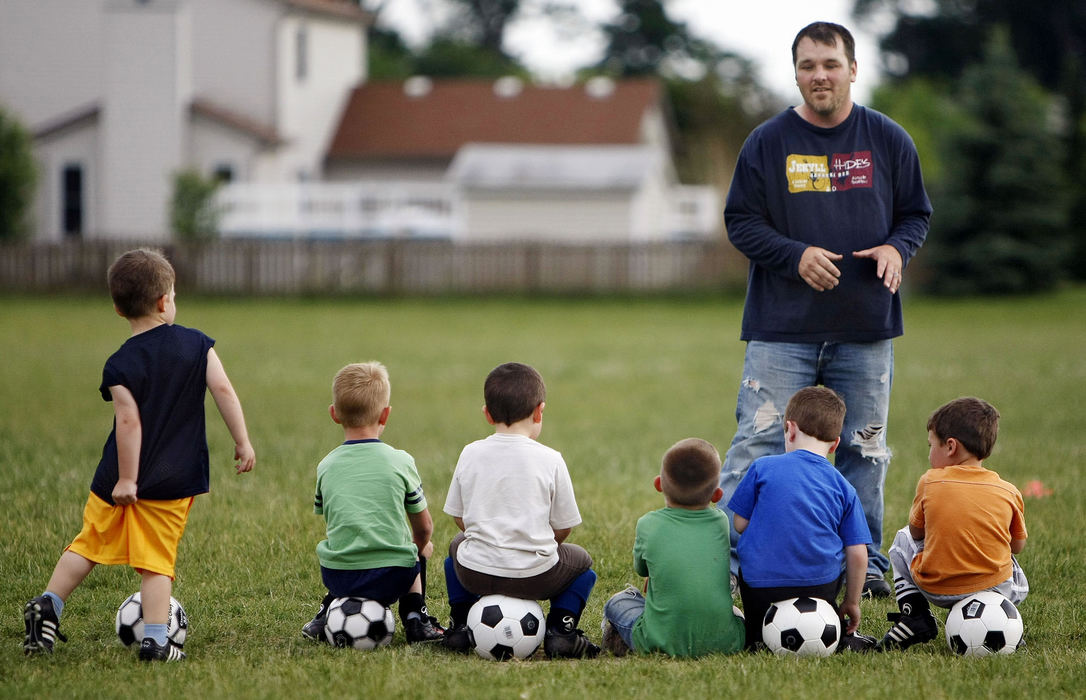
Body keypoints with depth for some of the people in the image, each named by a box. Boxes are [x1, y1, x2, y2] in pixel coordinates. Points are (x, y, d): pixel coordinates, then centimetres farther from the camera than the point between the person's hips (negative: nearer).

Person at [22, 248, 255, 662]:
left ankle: (48, 605, 9)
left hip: (118, 480, 0)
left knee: (90, 543, 16)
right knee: (156, 560, 2)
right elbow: (223, 390, -7)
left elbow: (129, 422, -14)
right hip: (174, 480, 0)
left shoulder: (121, 366, -8)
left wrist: (126, 478, -12)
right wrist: (243, 442, 0)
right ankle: (155, 640, -4)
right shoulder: (196, 344, -2)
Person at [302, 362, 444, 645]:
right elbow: (424, 528, 8)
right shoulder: (400, 462, -2)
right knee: (416, 553, 31)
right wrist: (421, 545, 32)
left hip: (337, 578, 2)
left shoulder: (326, 467, 3)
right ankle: (415, 616, 15)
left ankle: (328, 612, 22)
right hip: (392, 578, -2)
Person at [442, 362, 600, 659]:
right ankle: (561, 628, 8)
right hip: (535, 575, -3)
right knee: (581, 561, 29)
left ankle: (461, 624, 27)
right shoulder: (550, 459, -5)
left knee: (457, 544, 39)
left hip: (474, 573, 3)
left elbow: (459, 517, 9)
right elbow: (563, 527, 0)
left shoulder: (470, 454, 3)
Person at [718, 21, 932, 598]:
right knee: (758, 442, -8)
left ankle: (865, 566, 19)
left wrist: (897, 248, -10)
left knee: (863, 450, 9)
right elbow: (740, 220, 1)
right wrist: (796, 255, -14)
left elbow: (916, 213, 12)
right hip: (782, 328, -2)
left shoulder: (887, 140, 5)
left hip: (865, 331, 2)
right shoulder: (768, 142, 0)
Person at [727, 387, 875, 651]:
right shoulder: (843, 488, 3)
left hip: (760, 588, 0)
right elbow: (857, 555, 2)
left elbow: (740, 524, 3)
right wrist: (851, 603, 14)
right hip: (819, 588, 0)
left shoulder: (762, 468, -1)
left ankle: (758, 635, -3)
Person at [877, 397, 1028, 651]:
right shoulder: (1009, 493, -5)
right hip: (995, 589, 2)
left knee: (902, 538, 29)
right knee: (1020, 586, 39)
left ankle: (914, 614, 10)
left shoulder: (930, 482, -7)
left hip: (934, 589, -2)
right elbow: (1017, 546, 7)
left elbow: (916, 533, 5)